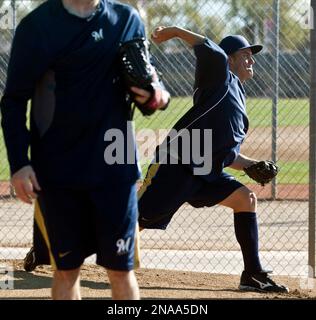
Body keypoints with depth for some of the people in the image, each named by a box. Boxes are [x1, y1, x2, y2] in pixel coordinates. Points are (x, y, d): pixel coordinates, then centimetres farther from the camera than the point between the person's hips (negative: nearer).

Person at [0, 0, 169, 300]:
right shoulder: (37, 25, -3)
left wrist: (159, 94, -10)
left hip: (115, 167, 2)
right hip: (57, 171, -2)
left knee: (120, 269, 3)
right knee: (65, 269, 5)